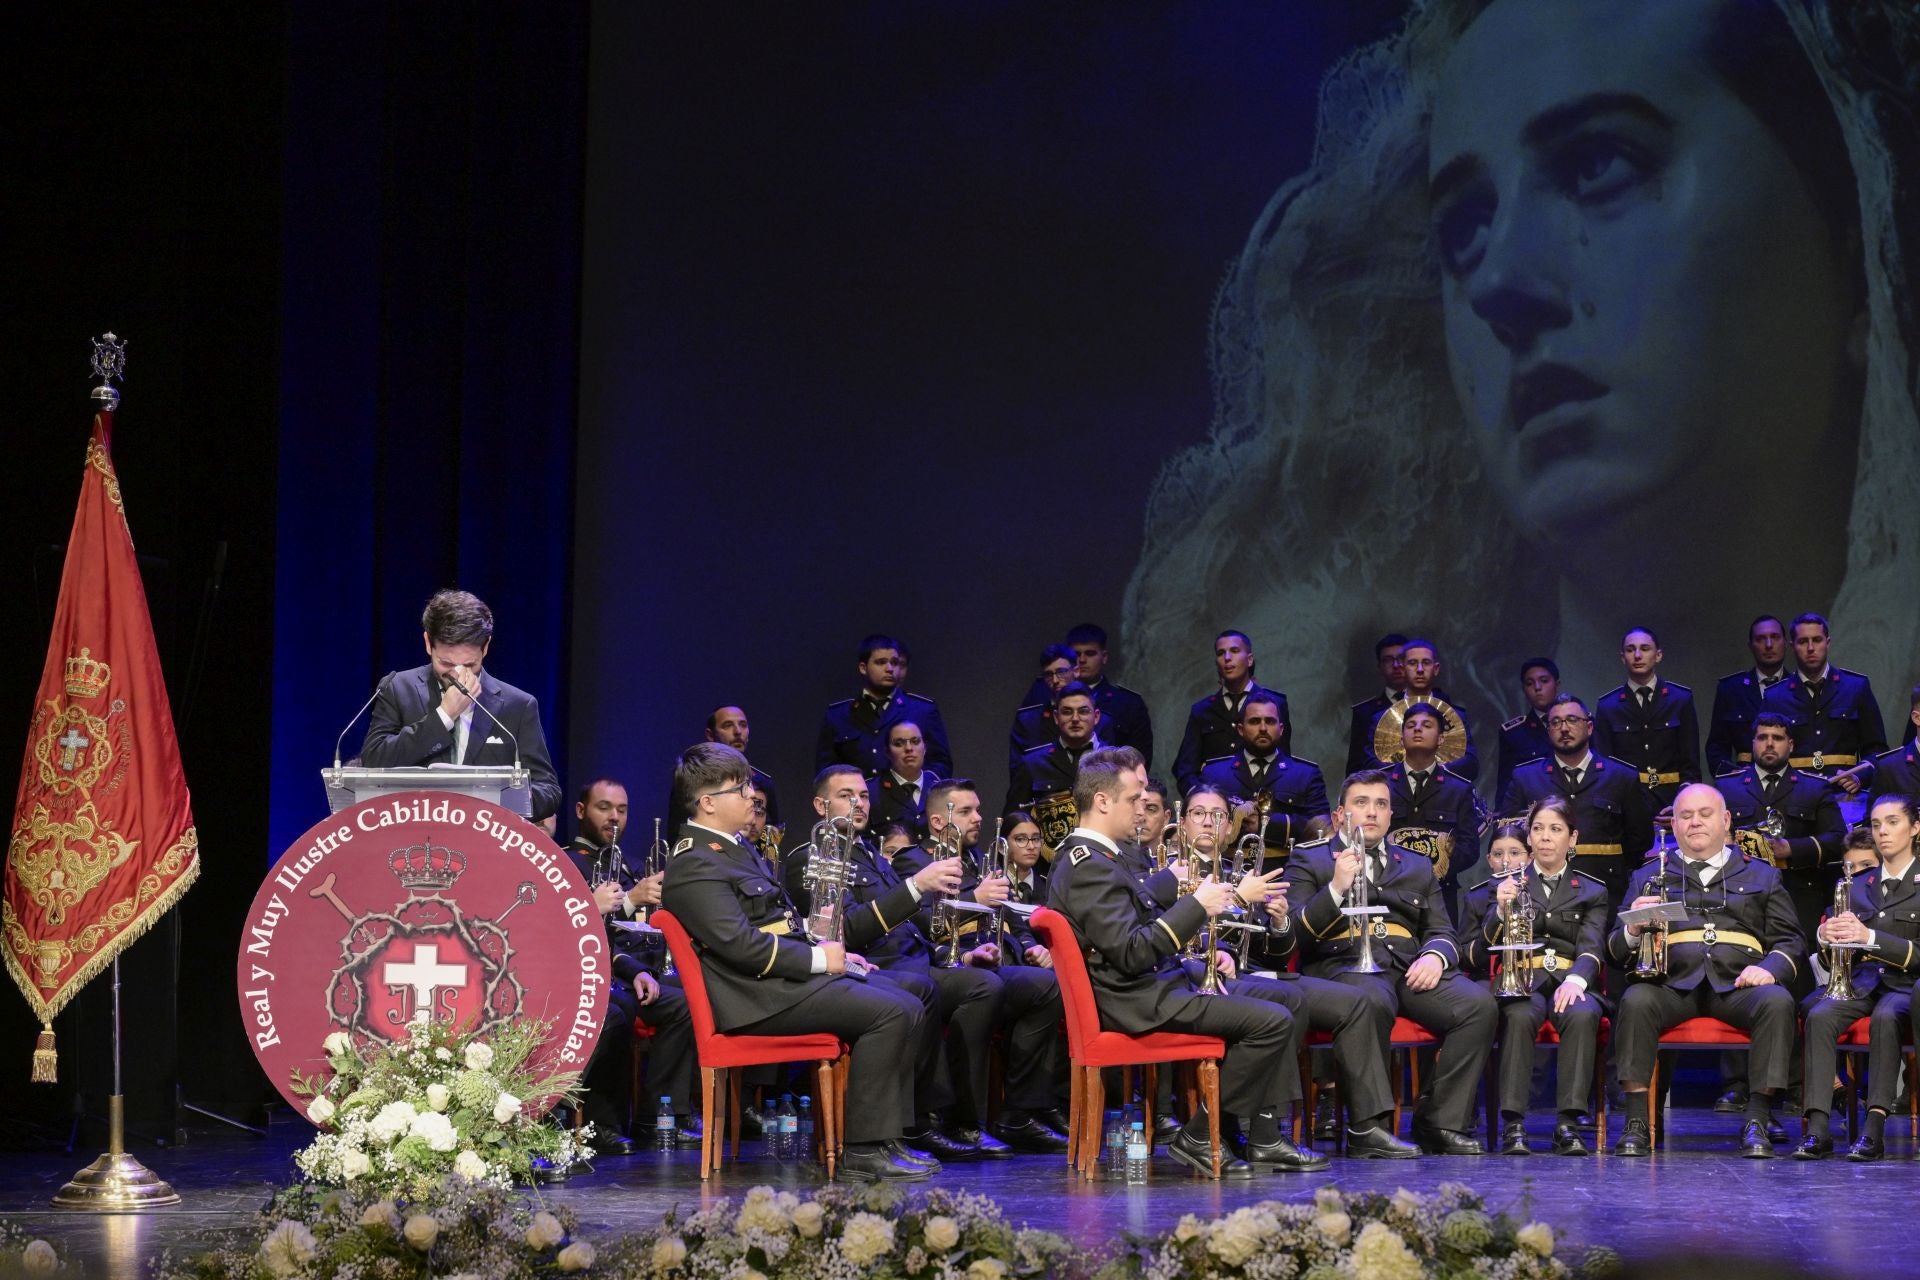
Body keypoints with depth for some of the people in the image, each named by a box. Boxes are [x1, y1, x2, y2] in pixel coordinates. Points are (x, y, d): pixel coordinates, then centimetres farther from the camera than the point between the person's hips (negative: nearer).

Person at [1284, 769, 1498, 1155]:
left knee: (1479, 1004, -25)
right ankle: (1366, 1127, -32)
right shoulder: (1309, 859, 16)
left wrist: (1435, 956, -3)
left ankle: (1440, 1123, -19)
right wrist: (1336, 888, -11)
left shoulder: (1417, 866, 28)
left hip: (1410, 969, 4)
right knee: (1372, 1001, -41)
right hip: (1343, 965, -4)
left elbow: (1442, 931, 21)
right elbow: (1295, 932, 4)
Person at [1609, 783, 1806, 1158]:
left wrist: (1770, 968, -6)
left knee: (1777, 1001, -33)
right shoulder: (1648, 877, 23)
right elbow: (1616, 950, 15)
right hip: (1671, 983, 0)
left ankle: (1756, 1123, -31)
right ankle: (1636, 1122, -33)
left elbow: (1790, 941, 16)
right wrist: (1633, 930, -9)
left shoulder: (1761, 876, 23)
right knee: (1636, 999, -33)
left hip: (1737, 984, 0)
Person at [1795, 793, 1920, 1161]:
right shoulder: (1859, 885, 18)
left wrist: (1870, 937, -20)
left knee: (1885, 1017, -38)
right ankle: (1817, 1128, -39)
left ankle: (1874, 1128, -42)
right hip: (1861, 981, 4)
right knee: (1820, 1015, -29)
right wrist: (1826, 936, -9)